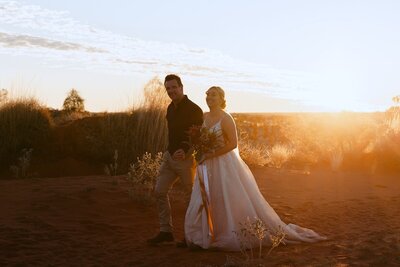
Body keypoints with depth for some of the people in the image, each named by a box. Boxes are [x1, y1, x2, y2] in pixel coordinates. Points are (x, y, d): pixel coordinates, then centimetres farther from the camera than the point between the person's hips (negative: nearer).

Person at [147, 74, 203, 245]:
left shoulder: (194, 110, -14)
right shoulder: (171, 108, 10)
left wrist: (186, 151, -25)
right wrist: (171, 151, 14)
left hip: (186, 159, -8)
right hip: (170, 156, 8)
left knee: (191, 196, 3)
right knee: (159, 191, 5)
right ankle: (165, 231, 13)